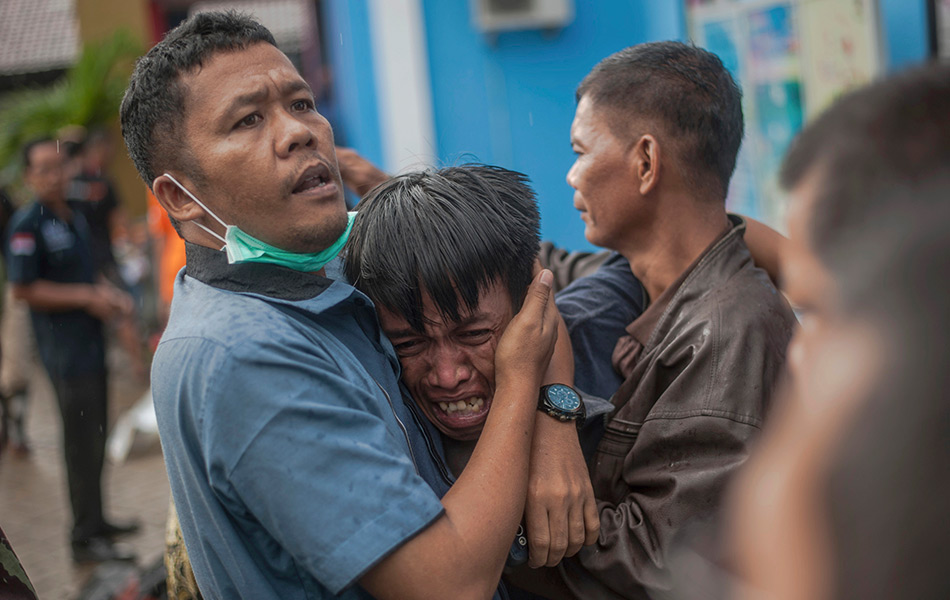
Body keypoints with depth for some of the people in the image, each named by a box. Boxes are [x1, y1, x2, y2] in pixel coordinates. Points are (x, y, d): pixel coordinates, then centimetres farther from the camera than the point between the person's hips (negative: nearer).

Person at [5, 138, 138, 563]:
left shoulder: (75, 219, 14)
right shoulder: (26, 225, -13)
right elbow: (23, 290, -17)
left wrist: (109, 294, 6)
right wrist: (87, 297, -17)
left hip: (91, 340, 9)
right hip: (65, 348, -9)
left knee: (95, 438, 17)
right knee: (82, 443, -6)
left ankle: (95, 521, 30)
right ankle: (84, 539, 1)